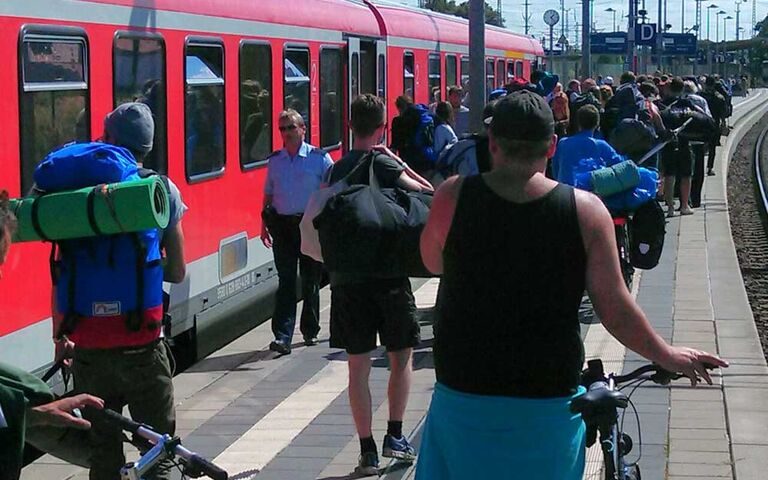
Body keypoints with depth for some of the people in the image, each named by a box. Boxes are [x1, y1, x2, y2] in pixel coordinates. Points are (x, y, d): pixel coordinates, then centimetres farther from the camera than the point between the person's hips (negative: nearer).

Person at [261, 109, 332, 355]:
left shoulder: (319, 158, -2)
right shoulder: (274, 160, 10)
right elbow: (268, 194, 16)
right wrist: (265, 224, 11)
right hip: (282, 225, 2)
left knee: (311, 280, 8)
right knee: (286, 281, -3)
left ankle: (310, 331, 22)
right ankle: (282, 337, -7)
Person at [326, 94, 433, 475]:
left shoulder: (337, 170, 7)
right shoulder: (384, 165, -9)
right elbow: (431, 195, -16)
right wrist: (399, 162, -7)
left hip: (346, 277, 4)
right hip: (387, 273, -4)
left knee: (358, 365, 5)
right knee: (401, 356, 14)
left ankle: (367, 450, 6)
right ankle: (395, 436, 11)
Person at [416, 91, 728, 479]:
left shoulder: (454, 196, -9)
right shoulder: (586, 210, -9)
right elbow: (615, 309, -7)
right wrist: (668, 356, 9)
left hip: (464, 393, 0)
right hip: (549, 401, 0)